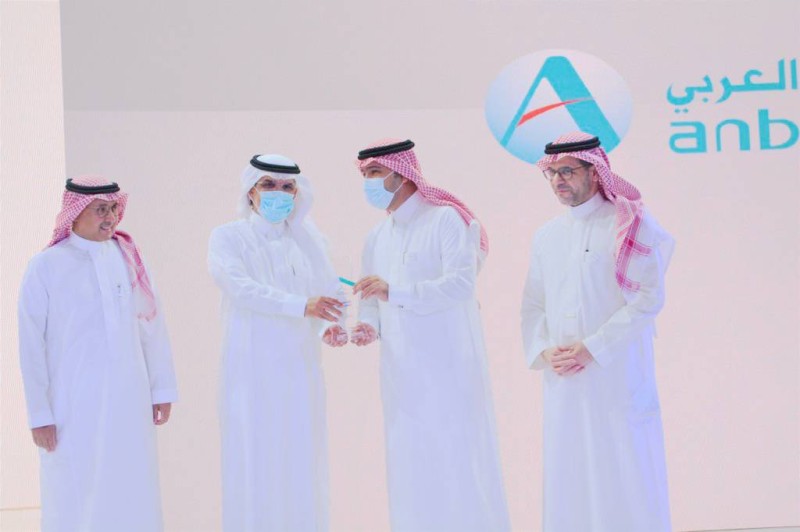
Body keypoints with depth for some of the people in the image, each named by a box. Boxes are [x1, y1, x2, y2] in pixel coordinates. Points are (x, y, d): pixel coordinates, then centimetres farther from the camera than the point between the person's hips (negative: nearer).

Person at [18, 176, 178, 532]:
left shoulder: (128, 257, 5)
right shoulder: (46, 267, -4)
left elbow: (152, 326, 8)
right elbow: (31, 346, -2)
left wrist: (162, 389, 7)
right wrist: (39, 414, -4)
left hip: (130, 400, 3)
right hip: (73, 406, -3)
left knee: (133, 494, 6)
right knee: (76, 501, 1)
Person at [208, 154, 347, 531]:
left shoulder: (308, 240, 12)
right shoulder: (228, 238, 3)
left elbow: (330, 291, 5)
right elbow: (241, 287, -14)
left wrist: (331, 326, -18)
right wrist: (302, 306, -26)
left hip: (300, 370, 3)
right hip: (252, 370, -3)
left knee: (301, 464, 3)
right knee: (255, 462, -4)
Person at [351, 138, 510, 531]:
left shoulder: (447, 220, -7)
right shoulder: (376, 238, 14)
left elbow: (461, 284, -20)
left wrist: (393, 291, -28)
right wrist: (369, 327, -6)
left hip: (448, 367, -6)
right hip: (402, 373, 6)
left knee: (457, 460, -5)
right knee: (410, 466, 6)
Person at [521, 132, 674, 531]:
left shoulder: (630, 225, -3)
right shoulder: (546, 236, 14)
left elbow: (648, 298, -10)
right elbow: (532, 306, 16)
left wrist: (592, 348, -14)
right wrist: (543, 352, -4)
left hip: (618, 376, -5)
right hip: (562, 380, 5)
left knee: (625, 477, -3)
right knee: (568, 477, 6)